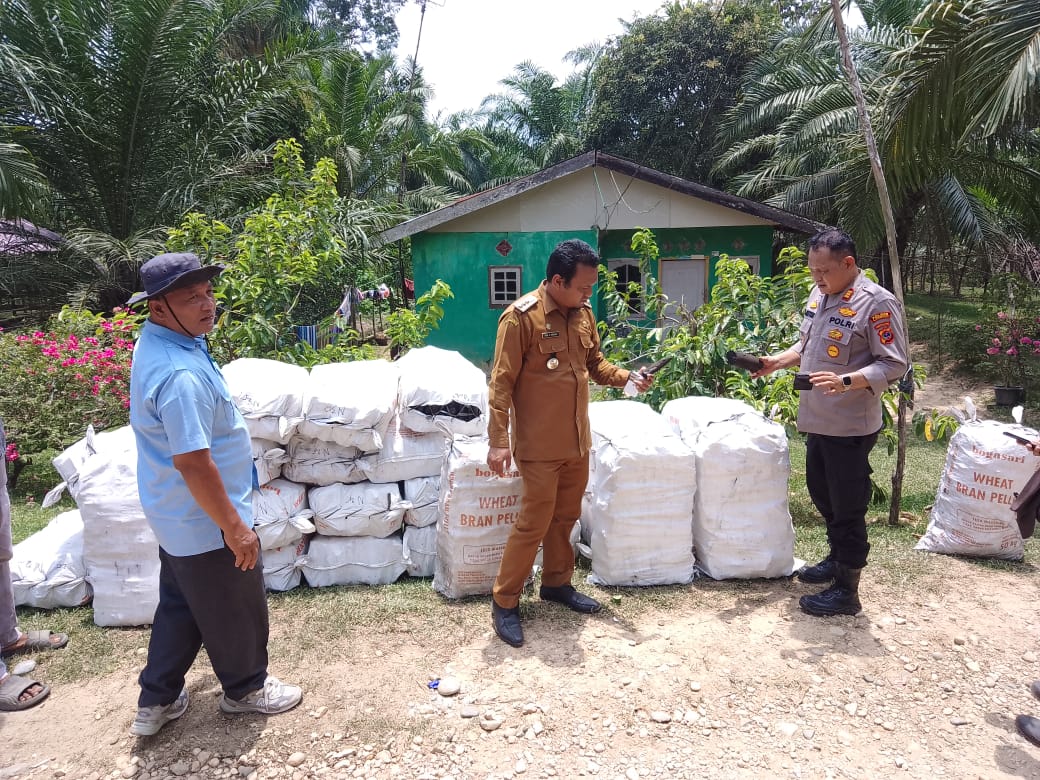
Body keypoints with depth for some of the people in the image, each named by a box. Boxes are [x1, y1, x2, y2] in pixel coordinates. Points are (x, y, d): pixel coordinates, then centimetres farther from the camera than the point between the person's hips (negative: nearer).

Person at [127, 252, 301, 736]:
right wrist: (235, 527, -23)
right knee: (236, 611, 13)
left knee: (179, 605, 25)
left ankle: (157, 700, 40)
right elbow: (193, 464, -31)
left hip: (175, 516, 10)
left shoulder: (156, 339, 0)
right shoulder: (181, 375, -32)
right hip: (205, 523, -10)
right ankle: (246, 688, 36)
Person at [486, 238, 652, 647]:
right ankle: (504, 602, 14)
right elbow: (501, 383, -16)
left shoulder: (583, 314, 6)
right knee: (534, 523, -1)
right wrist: (498, 440, -19)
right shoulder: (521, 316, -16)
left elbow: (595, 364, 17)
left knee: (565, 517, 18)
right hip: (539, 444, -7)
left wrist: (627, 377, -2)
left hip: (577, 440, 7)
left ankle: (557, 583, 36)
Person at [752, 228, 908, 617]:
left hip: (850, 426, -8)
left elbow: (894, 364, -17)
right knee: (822, 495, 22)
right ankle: (837, 559, 42)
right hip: (817, 420, 8)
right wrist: (776, 362, 5)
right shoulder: (819, 294, 9)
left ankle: (846, 590, 15)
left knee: (847, 508, 2)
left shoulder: (877, 303, -16)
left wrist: (846, 381, -30)